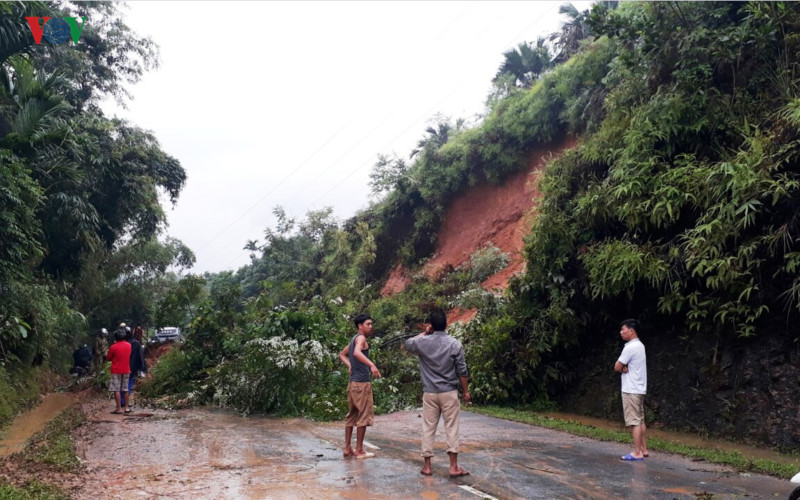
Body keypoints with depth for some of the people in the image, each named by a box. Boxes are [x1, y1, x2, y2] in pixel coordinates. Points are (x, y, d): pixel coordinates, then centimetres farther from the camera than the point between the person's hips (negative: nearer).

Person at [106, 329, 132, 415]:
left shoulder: (113, 347, -12)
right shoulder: (129, 345, 2)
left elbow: (108, 358, -2)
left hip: (116, 371, -5)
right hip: (126, 370, 5)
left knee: (117, 390, -1)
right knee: (125, 389, 12)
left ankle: (119, 409, -3)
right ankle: (127, 407, 13)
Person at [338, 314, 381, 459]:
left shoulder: (354, 339, 17)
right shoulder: (361, 338, -12)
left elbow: (342, 354, 30)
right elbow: (357, 353, -33)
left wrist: (350, 365, 14)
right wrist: (372, 365, -43)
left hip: (353, 382, 10)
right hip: (362, 382, -9)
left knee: (352, 415, 13)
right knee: (364, 416, -2)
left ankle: (347, 449, 18)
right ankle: (359, 450, 2)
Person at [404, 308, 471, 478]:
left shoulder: (423, 342, -4)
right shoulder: (454, 344, -7)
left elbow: (407, 344, 20)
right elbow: (462, 371, -5)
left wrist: (424, 333, 20)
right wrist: (466, 391, 5)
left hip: (429, 393, 1)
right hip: (449, 393, -1)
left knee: (428, 429, 8)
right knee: (451, 428, 3)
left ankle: (427, 466, 10)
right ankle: (454, 466, 3)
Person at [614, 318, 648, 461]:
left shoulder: (630, 347, -17)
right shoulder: (639, 346, 14)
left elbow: (617, 367, -14)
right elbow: (621, 365, 14)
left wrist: (622, 368, 4)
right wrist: (625, 368, -5)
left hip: (631, 390, -10)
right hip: (639, 388, 10)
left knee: (634, 422, -8)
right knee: (640, 420, 13)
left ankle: (637, 453, -7)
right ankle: (643, 449, 17)